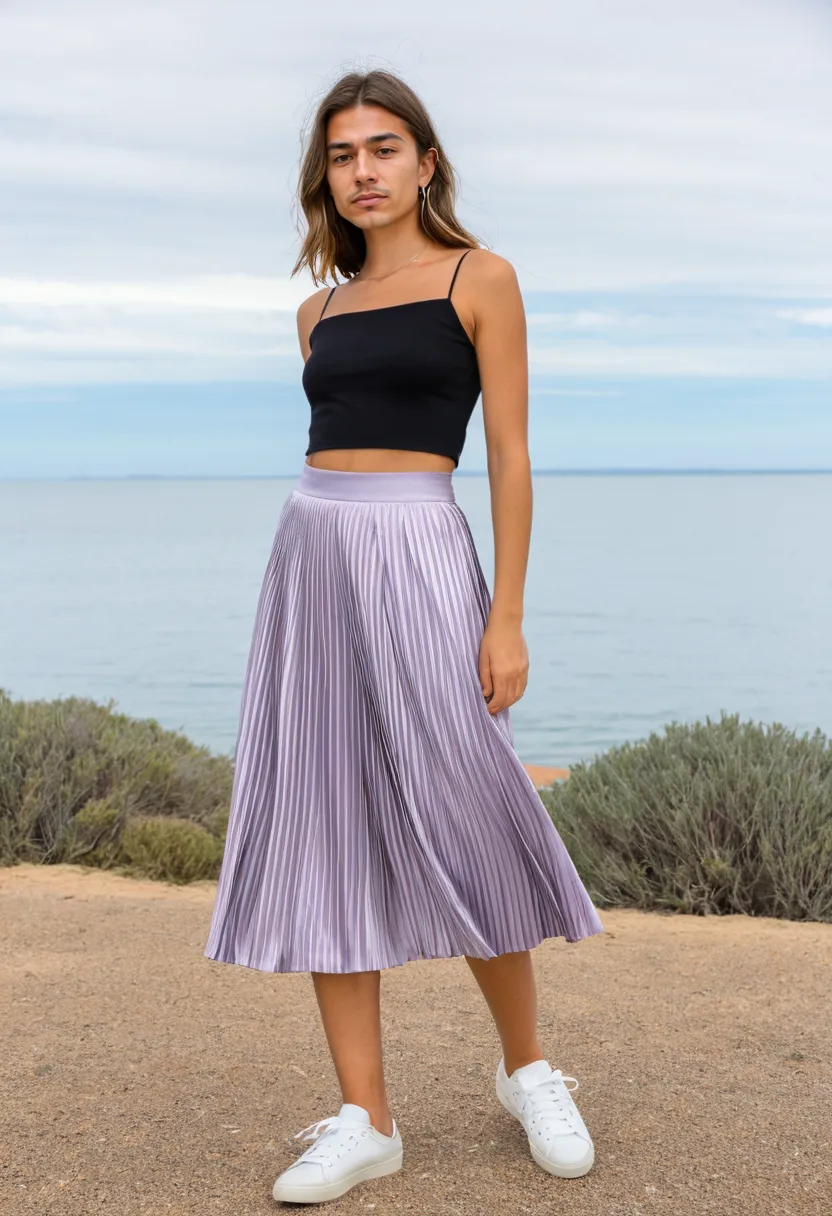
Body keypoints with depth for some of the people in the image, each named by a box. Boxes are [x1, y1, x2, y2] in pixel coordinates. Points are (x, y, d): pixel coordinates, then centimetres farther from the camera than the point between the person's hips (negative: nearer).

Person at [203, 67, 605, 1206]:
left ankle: (528, 1068, 20)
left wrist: (506, 617, -11)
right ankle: (366, 1120, 10)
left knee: (459, 822, -5)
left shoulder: (480, 278, 2)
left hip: (417, 548, -5)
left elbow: (510, 456, -3)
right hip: (309, 554, 6)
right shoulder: (322, 310, 17)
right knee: (322, 834, 2)